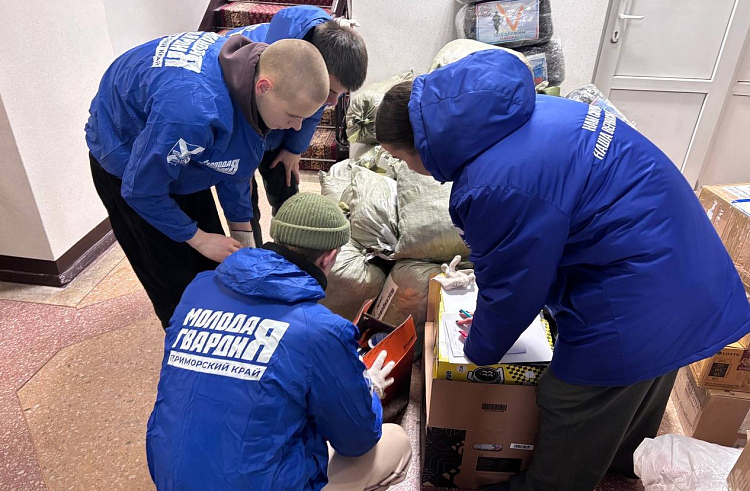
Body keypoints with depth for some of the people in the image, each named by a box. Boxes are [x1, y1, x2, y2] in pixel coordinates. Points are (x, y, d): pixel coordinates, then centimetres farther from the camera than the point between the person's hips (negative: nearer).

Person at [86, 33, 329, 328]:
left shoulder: (257, 59, -20)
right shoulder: (193, 110, -46)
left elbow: (235, 161, -6)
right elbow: (141, 190, -29)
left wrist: (242, 232, -1)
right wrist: (197, 237, -17)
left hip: (180, 159, 7)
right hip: (128, 163, -7)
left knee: (214, 264, 13)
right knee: (178, 284, 0)